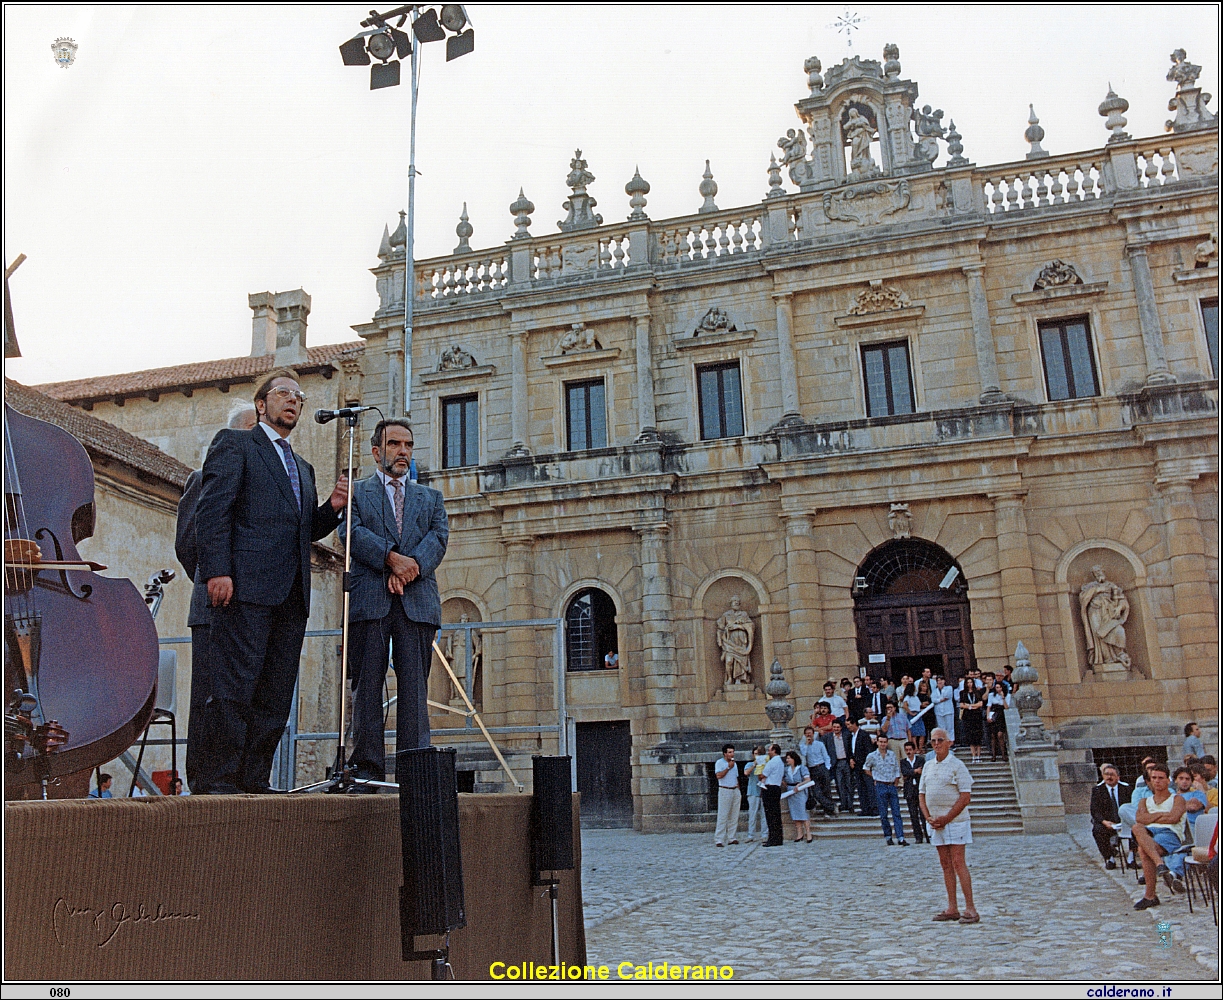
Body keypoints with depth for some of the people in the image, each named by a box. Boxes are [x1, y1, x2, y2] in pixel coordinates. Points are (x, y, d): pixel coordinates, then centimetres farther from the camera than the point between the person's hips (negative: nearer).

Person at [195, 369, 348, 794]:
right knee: (234, 689, -8)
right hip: (247, 586, -7)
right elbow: (212, 509, -5)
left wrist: (333, 507, 5)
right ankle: (220, 779, -2)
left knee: (277, 696, 5)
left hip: (292, 595, 7)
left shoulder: (303, 467, 29)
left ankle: (254, 778, 11)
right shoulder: (234, 443, 8)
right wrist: (217, 570, -17)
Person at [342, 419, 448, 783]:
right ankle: (367, 767, 2)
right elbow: (352, 532, -2)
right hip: (369, 600, -1)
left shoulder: (431, 497, 24)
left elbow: (439, 537, 6)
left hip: (418, 602, 2)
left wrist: (412, 565, -12)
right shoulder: (356, 493, 16)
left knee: (414, 686, -2)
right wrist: (391, 557, -17)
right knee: (367, 685, -2)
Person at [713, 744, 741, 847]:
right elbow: (718, 775, -18)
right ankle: (719, 840, -10)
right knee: (722, 816, -9)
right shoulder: (719, 762, -4)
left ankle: (732, 837, 10)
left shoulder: (734, 763, 18)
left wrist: (738, 788, 14)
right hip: (725, 791, -7)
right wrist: (728, 767, -16)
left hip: (735, 791, 7)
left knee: (734, 816, 5)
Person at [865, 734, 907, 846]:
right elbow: (866, 768, 15)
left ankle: (900, 838, -6)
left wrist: (896, 783, 4)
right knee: (883, 814, 2)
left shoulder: (892, 755, 6)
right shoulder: (872, 756, 0)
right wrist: (876, 777, 6)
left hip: (892, 786, 2)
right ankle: (888, 836, 13)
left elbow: (897, 770, 12)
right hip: (880, 787, -2)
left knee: (896, 813, -3)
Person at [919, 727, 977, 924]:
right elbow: (921, 794, 15)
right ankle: (952, 908, 13)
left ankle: (970, 909, -3)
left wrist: (946, 819, -14)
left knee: (958, 863, -8)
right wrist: (929, 817, 0)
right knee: (945, 864, 8)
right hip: (935, 823, 6)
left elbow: (966, 796, -12)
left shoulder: (957, 765, -7)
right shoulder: (928, 765, 12)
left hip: (955, 821, -6)